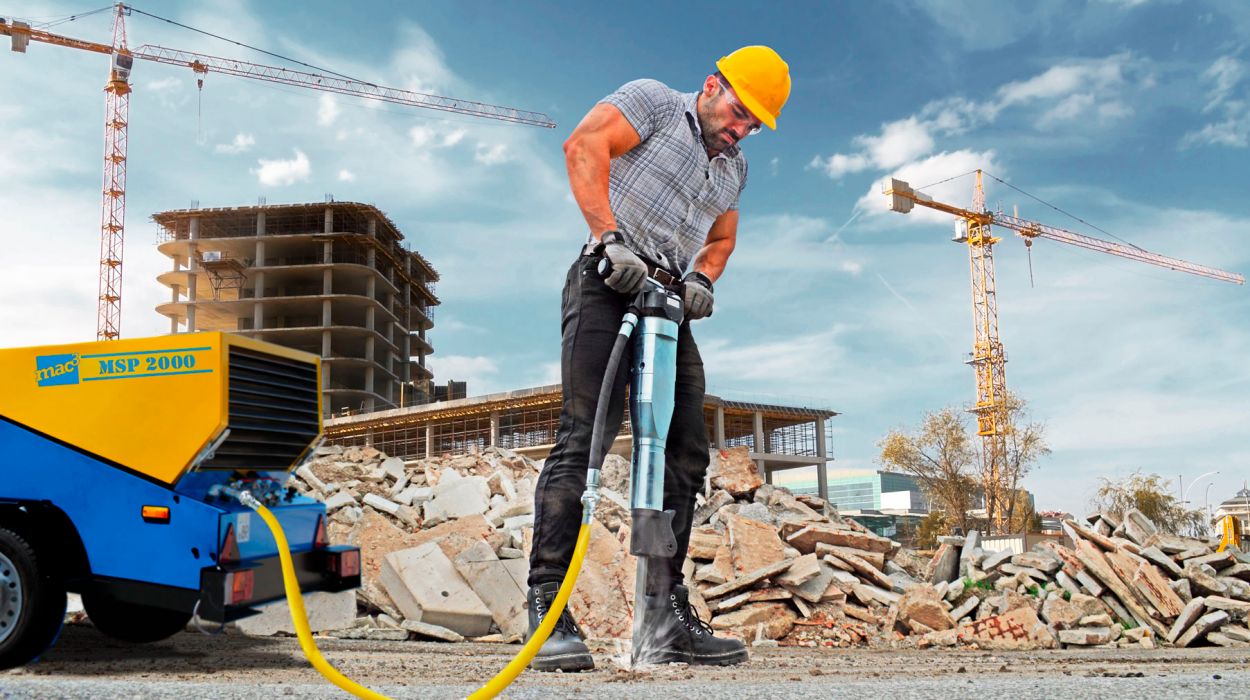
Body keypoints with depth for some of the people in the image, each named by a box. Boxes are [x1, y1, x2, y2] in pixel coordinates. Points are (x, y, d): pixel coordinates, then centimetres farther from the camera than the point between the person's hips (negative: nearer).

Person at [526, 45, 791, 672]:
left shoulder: (734, 167, 24)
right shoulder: (653, 101, 3)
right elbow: (583, 146, -13)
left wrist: (702, 277, 6)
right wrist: (609, 236, -24)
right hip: (610, 283, -7)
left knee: (685, 455, 1)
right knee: (584, 436, -18)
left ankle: (668, 618, 7)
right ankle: (546, 609, -17)